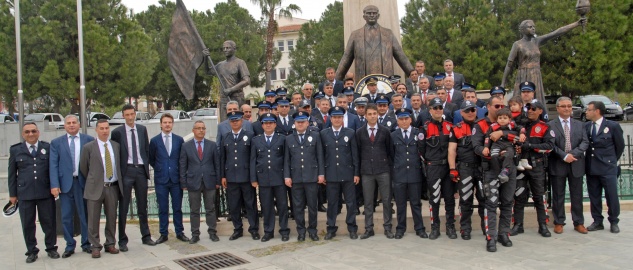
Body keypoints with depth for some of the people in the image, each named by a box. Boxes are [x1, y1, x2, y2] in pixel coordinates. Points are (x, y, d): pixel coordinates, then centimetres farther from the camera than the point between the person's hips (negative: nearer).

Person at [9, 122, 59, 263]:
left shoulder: (48, 148, 5)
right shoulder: (15, 150, 7)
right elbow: (12, 173, 8)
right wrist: (12, 194, 5)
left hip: (45, 193, 0)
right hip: (24, 193, 1)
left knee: (49, 222, 6)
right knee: (27, 224, 7)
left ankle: (51, 248, 20)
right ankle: (31, 251, 19)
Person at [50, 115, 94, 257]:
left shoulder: (89, 140, 3)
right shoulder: (56, 143, 6)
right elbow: (53, 165, 0)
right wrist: (54, 185, -9)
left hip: (84, 182, -1)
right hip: (65, 183, 1)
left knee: (85, 215, 7)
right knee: (66, 217, 6)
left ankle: (86, 244, 19)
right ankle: (70, 246, 18)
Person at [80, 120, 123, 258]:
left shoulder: (116, 145, 9)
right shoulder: (88, 147, -1)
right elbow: (83, 168, 6)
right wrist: (92, 181, 10)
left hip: (113, 188, 3)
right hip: (95, 188, -3)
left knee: (112, 217, 9)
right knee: (94, 219, 1)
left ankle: (110, 244, 21)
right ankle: (95, 246, 12)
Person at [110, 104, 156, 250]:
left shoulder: (142, 129, 8)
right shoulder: (117, 132, -3)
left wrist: (147, 167, 7)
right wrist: (118, 171, -2)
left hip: (141, 169, 3)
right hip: (126, 171, -3)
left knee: (142, 205, 11)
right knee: (123, 207, 1)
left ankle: (146, 236, 21)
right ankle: (122, 240, 9)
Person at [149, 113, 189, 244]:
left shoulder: (179, 140, 5)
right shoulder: (154, 141, 2)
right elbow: (151, 159, 10)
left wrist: (181, 172, 5)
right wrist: (159, 169, 6)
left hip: (176, 178, 1)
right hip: (161, 179, -1)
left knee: (177, 207, 7)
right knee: (163, 209, 5)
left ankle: (179, 232, 17)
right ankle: (163, 234, 14)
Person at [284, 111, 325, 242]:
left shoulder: (315, 136, 5)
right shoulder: (289, 139, 9)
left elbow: (320, 156, 2)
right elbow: (286, 159, 7)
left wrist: (321, 174, -3)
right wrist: (287, 176, -1)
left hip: (311, 176, -1)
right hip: (296, 177, 1)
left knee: (312, 205, 5)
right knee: (298, 206, 6)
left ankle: (312, 230, 19)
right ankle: (301, 231, 17)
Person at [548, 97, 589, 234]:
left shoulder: (579, 124, 12)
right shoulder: (550, 125, 0)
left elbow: (585, 142, 2)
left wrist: (573, 154, -13)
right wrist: (564, 156, -17)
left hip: (576, 164, 3)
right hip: (558, 165, -3)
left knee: (577, 195, 9)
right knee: (558, 196, 5)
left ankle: (579, 223, 20)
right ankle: (559, 223, 14)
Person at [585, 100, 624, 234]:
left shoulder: (613, 126, -4)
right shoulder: (586, 126, 5)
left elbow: (620, 146, 4)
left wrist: (612, 160, 10)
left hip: (608, 168, -3)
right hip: (591, 168, 4)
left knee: (612, 196, 2)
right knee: (594, 197, 9)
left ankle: (614, 222, 17)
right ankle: (597, 222, 19)